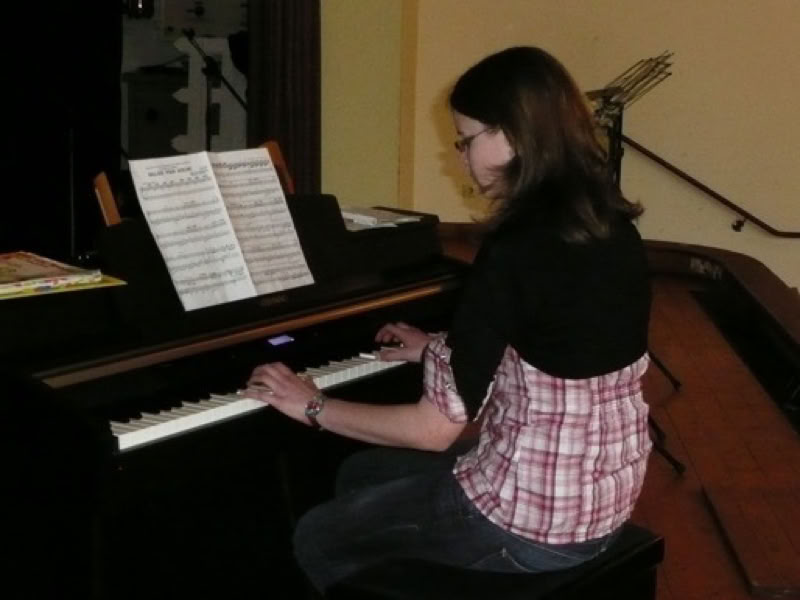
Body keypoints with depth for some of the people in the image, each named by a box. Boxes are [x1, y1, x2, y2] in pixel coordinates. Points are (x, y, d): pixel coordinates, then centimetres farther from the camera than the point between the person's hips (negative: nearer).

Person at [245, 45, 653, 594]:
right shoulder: (611, 228, 0)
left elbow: (436, 428, -22)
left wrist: (314, 407, -8)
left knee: (318, 538, 16)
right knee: (360, 475, 26)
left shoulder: (517, 250, -25)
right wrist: (439, 349, 26)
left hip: (532, 522, -8)